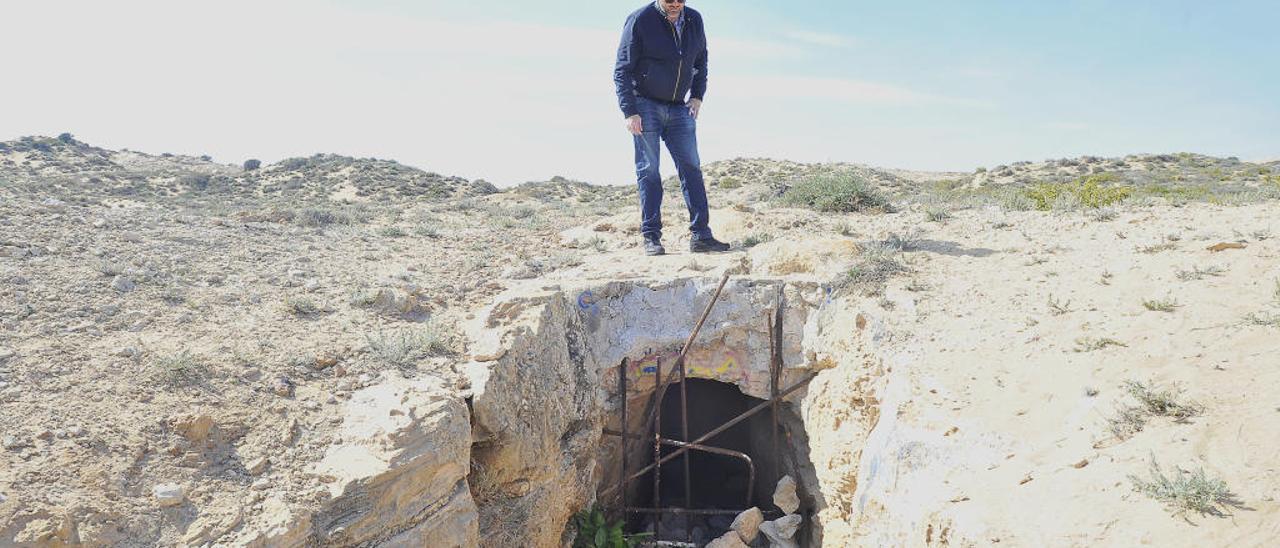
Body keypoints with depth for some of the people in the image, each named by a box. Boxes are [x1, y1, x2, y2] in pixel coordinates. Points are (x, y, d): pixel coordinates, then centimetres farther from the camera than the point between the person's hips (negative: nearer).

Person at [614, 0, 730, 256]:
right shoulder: (639, 21, -10)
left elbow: (701, 60, 20)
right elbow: (622, 71, -9)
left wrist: (697, 96, 9)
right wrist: (629, 112, -16)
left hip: (679, 108, 5)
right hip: (645, 106, -4)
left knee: (691, 168, -2)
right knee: (648, 171, -4)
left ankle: (700, 235, -1)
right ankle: (651, 238, -1)